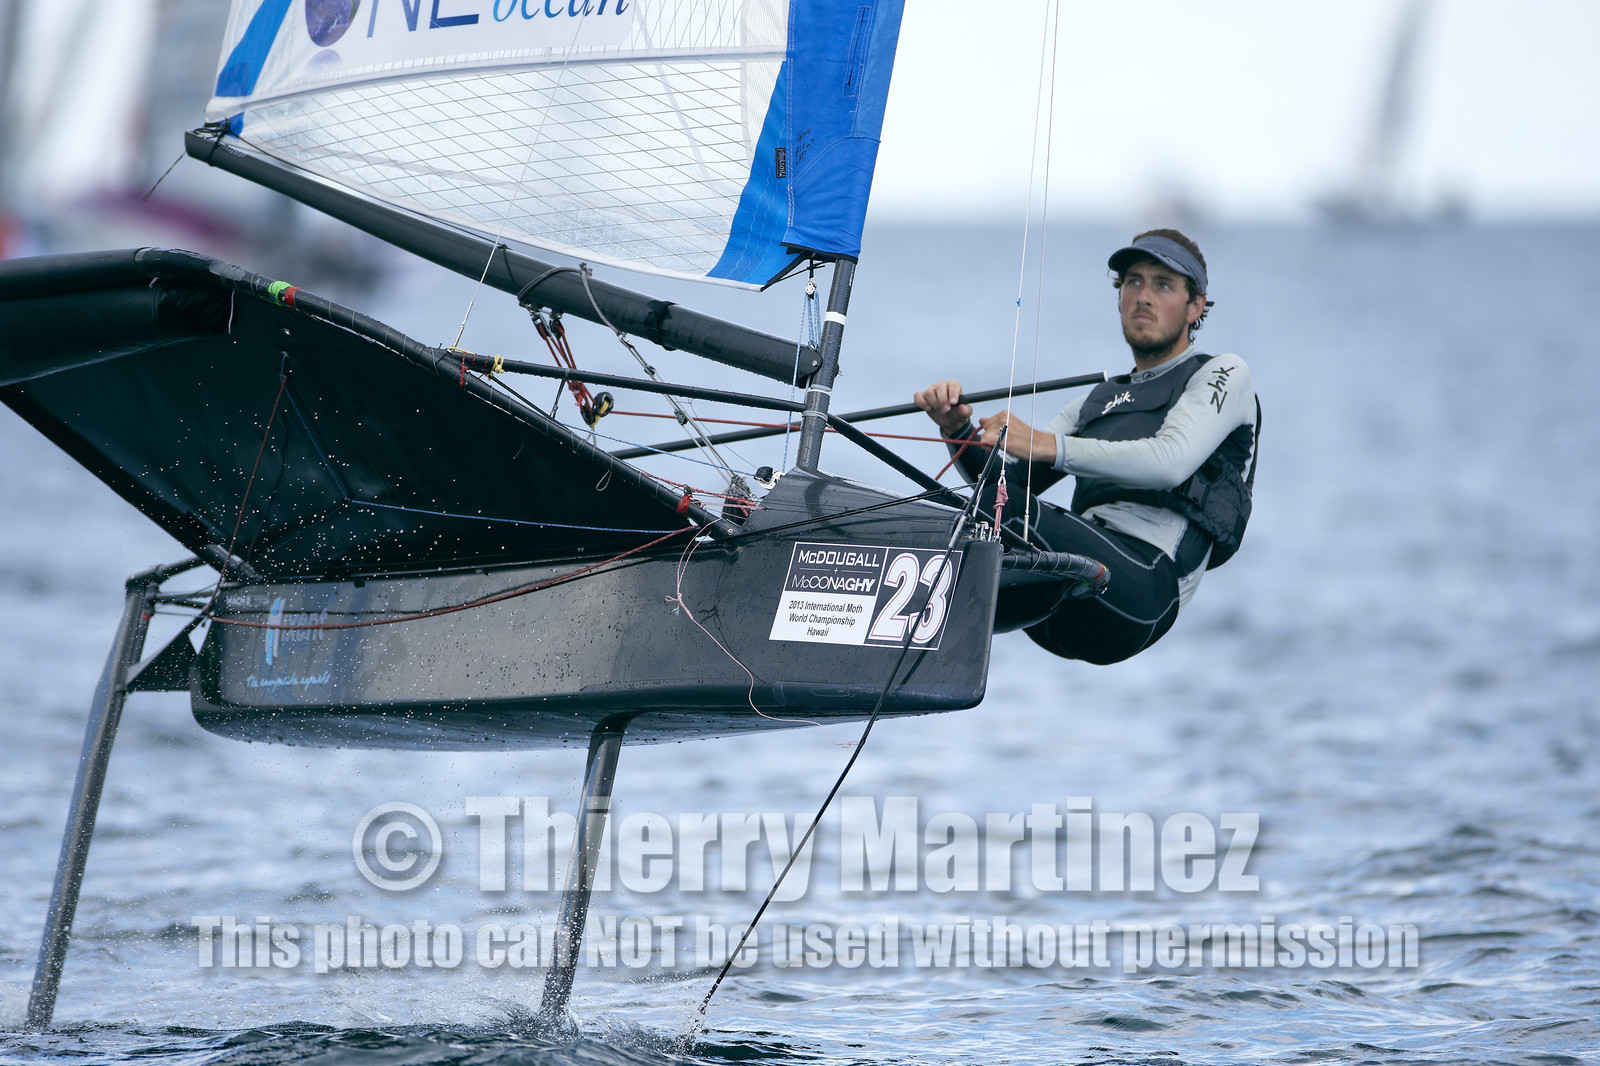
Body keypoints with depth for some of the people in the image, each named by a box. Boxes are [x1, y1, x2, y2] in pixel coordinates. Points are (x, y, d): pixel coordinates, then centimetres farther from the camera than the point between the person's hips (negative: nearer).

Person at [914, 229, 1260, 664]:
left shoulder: (1224, 374, 13)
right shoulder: (1098, 402, 33)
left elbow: (1171, 461, -8)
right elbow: (1009, 477, 21)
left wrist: (1050, 446, -18)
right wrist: (959, 431, -1)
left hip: (1145, 582, -7)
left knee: (1001, 508, -30)